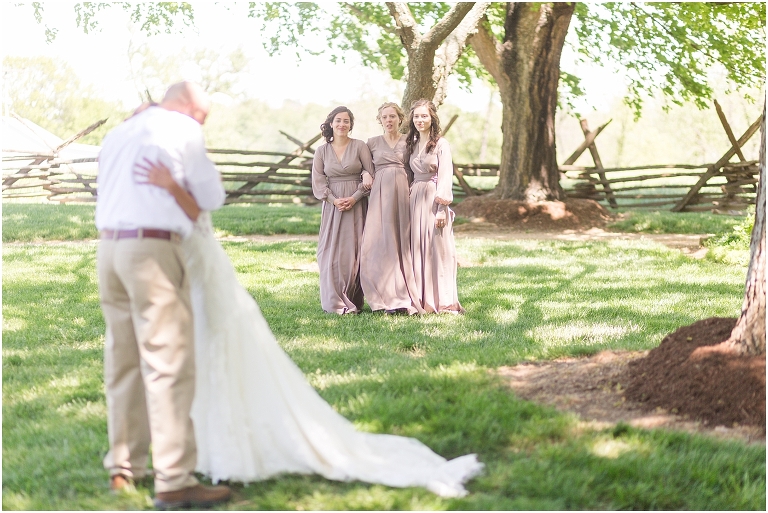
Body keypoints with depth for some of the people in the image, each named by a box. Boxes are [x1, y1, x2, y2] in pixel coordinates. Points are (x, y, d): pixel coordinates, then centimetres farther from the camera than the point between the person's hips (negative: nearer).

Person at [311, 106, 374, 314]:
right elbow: (318, 182, 3)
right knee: (332, 254, -3)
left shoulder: (360, 146, 2)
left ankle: (353, 301, 2)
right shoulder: (322, 151, 6)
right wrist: (334, 200, -12)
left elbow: (371, 176, -1)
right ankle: (335, 302, 3)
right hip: (333, 207, 1)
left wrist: (354, 198, -12)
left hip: (357, 205, -1)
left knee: (354, 253, -2)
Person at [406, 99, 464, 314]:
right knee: (417, 247, 4)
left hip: (434, 199, -6)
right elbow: (411, 175, 15)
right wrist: (411, 197, 3)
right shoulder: (411, 145, 14)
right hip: (416, 199, 6)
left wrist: (442, 208, -17)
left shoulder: (441, 144, -5)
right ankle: (422, 300, 8)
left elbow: (445, 177, -10)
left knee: (438, 249, -5)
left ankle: (442, 302, -1)